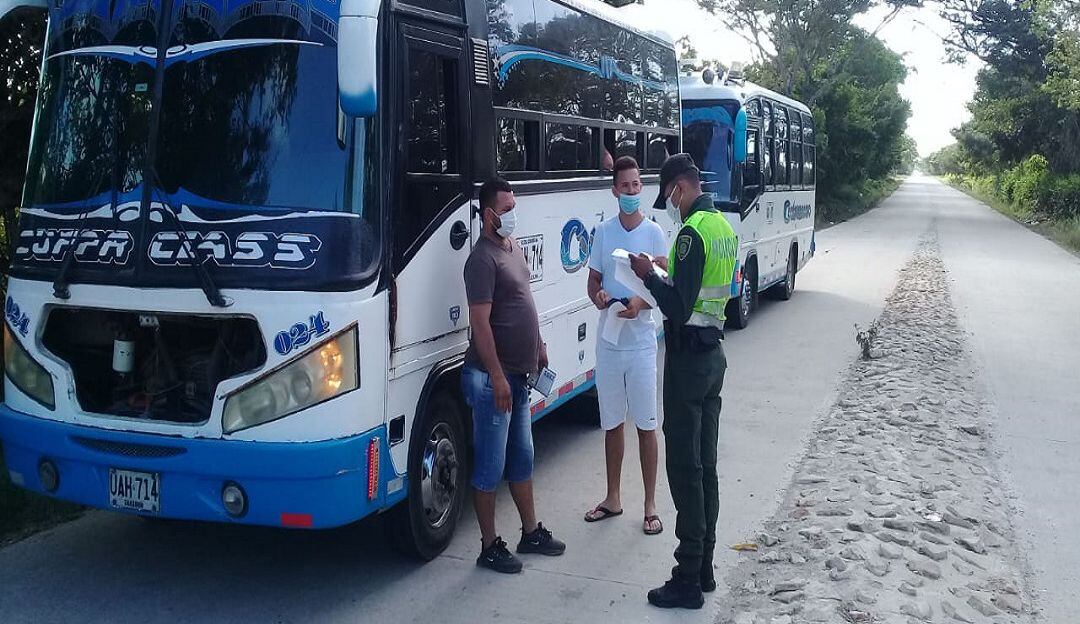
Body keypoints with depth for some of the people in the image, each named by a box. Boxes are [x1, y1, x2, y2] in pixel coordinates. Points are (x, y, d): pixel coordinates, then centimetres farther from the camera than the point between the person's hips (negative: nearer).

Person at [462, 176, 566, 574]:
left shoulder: (513, 248, 12)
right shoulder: (483, 258, -17)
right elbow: (480, 322, -22)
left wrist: (539, 347, 21)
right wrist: (497, 377, -24)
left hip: (519, 374, 10)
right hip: (492, 378, -10)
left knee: (521, 458, 19)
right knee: (490, 466, 1)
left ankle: (531, 532, 31)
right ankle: (490, 547, 12)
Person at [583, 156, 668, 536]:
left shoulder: (654, 233, -4)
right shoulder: (603, 232, 5)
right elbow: (593, 280, 10)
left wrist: (639, 303, -25)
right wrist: (598, 297, -13)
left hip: (641, 343, -3)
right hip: (608, 342, 3)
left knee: (646, 425, 3)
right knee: (612, 423, 13)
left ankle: (650, 506, 13)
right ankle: (613, 498, 26)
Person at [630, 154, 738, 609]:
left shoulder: (692, 232, -19)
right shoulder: (723, 226, 11)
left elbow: (680, 309, -23)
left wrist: (649, 276, -10)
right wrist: (664, 279, 12)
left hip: (688, 359, -10)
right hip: (713, 353, 10)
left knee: (685, 469, -3)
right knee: (705, 465, 14)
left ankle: (688, 581, 5)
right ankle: (704, 569, 24)